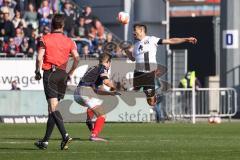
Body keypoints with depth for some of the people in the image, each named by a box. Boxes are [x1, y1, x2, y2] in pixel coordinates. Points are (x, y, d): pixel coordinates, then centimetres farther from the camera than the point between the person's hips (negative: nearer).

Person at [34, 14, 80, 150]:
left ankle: (65, 135, -28)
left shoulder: (45, 39, 1)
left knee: (53, 107, -10)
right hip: (62, 75, 4)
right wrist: (70, 73, 10)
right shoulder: (69, 41, 8)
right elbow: (77, 58, -1)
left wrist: (38, 72, 4)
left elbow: (39, 58, -8)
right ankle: (46, 140, 13)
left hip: (49, 74, -4)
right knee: (53, 108, 10)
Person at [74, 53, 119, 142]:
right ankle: (94, 135, -24)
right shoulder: (103, 68, 6)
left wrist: (110, 93, 29)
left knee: (94, 104, 39)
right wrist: (113, 87, 5)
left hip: (77, 92, 8)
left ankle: (89, 119, 20)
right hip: (86, 91, -8)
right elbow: (106, 81, -14)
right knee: (102, 116, -6)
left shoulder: (93, 68, 31)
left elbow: (97, 91, 32)